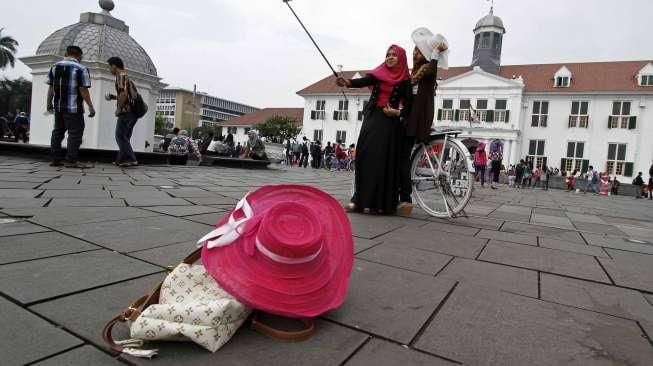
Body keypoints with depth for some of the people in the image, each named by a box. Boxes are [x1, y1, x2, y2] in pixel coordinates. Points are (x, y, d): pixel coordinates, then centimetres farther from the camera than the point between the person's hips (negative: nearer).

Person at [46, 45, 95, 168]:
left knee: (57, 132, 14)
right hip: (74, 108, -6)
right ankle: (72, 160, -7)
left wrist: (49, 103, 21)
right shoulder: (81, 69, -8)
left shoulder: (55, 66, 12)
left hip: (58, 107, 7)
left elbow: (51, 87, 13)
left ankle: (56, 159, 16)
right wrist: (91, 106, -9)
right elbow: (83, 90, -14)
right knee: (75, 133, -3)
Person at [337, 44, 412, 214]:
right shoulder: (378, 73, 10)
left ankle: (379, 202, -2)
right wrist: (348, 82, -30)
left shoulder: (405, 81, 5)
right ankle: (359, 199, -3)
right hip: (372, 118, 2)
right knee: (365, 156, -5)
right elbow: (363, 81, -11)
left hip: (390, 122, -2)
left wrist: (397, 113, -17)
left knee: (384, 160, -6)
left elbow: (408, 106, 2)